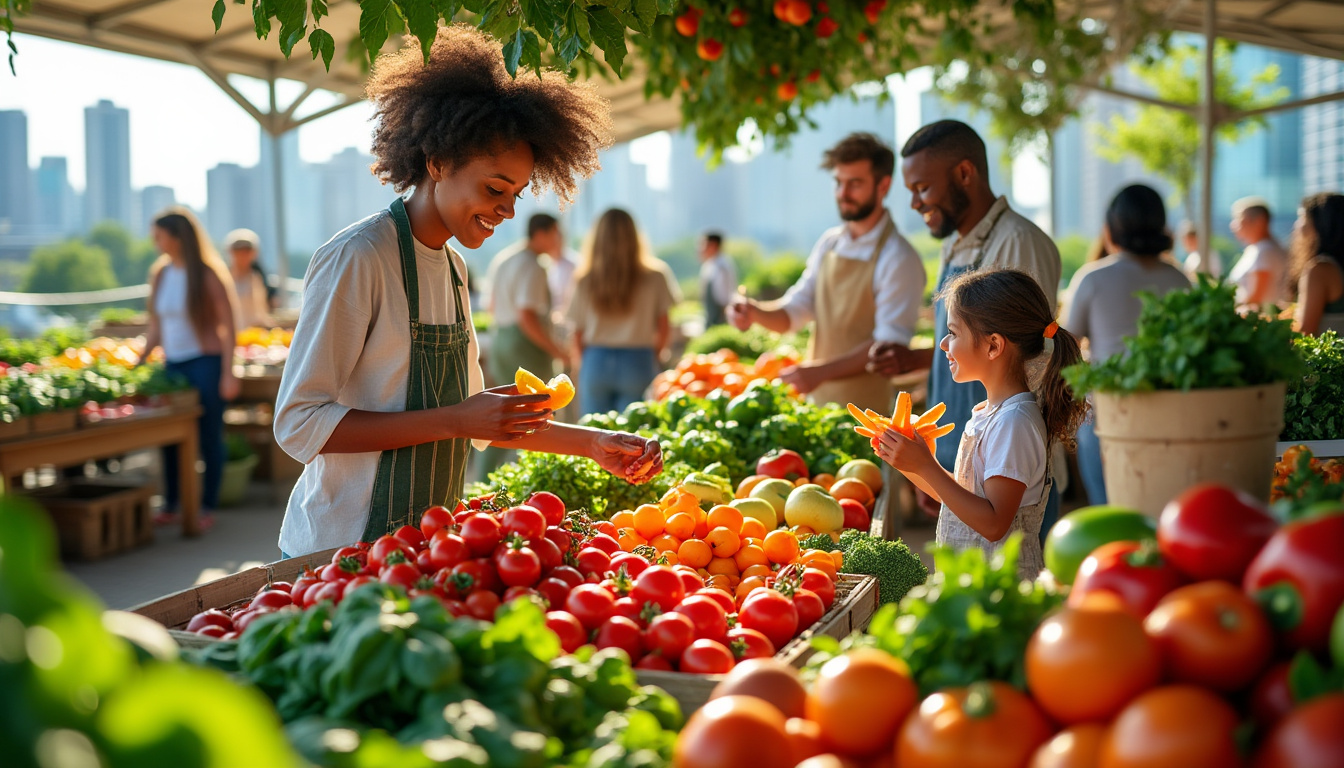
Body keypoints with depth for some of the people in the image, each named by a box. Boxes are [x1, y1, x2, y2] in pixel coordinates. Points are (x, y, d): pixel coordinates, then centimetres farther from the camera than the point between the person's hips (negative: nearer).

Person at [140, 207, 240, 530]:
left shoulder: (208, 275, -8)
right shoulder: (159, 273, 10)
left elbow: (228, 325, -9)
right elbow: (156, 327, 18)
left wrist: (228, 372, -14)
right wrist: (138, 363, 14)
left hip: (206, 361, -6)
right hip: (173, 364, 6)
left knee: (209, 436, 1)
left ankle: (208, 508, 9)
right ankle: (170, 506, 15)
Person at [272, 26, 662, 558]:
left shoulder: (451, 267, 9)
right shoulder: (358, 259, -16)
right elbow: (298, 424, -20)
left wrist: (592, 443, 6)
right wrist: (455, 420, -24)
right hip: (339, 554, -8)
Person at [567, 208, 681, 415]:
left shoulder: (584, 281, 1)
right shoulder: (654, 277, -2)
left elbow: (578, 335, 2)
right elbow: (664, 329, -1)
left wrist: (588, 365, 13)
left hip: (595, 363, 1)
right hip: (637, 364, -1)